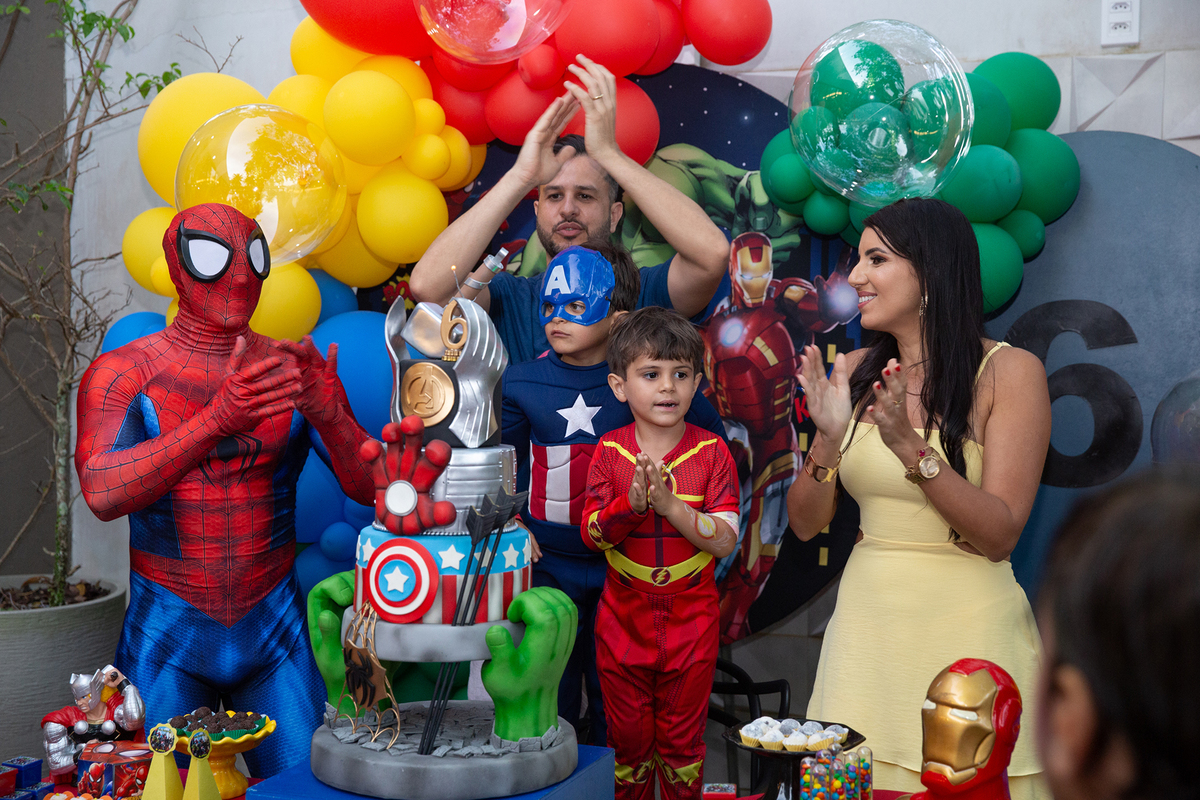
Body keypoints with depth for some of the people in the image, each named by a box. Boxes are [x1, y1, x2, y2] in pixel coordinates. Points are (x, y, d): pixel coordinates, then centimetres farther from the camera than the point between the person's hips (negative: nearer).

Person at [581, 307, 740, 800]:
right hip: (623, 617, 1)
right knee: (628, 739, 14)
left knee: (682, 740, 14)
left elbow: (726, 540, -13)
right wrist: (630, 505, -28)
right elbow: (591, 534, -9)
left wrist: (670, 506, -27)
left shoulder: (712, 451, -7)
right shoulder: (610, 451, -4)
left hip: (691, 620, -1)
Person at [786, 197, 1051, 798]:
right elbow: (805, 524, 3)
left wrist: (910, 446, -25)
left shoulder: (1009, 372, -8)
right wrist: (829, 439, -14)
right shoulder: (854, 374, 3)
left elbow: (1000, 536, -14)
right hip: (867, 622, 4)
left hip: (967, 628, -3)